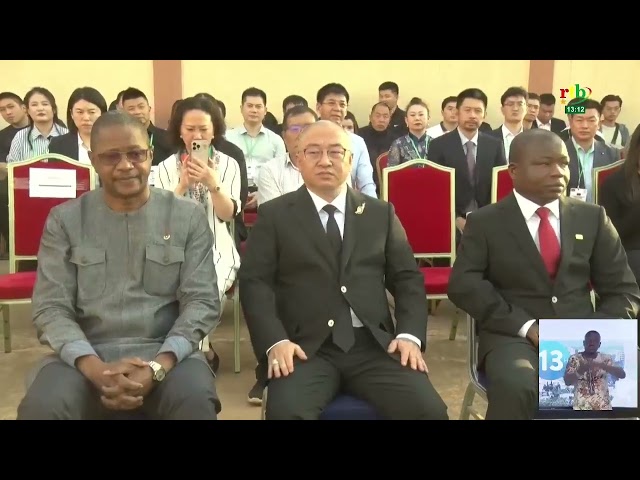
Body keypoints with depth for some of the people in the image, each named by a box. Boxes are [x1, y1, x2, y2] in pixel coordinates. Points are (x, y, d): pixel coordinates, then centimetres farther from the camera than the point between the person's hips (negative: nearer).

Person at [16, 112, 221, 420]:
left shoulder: (188, 216, 5)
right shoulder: (64, 220, 7)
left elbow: (201, 301, -1)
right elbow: (51, 308, 1)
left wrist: (157, 367, -17)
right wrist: (95, 368, -17)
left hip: (166, 352, -1)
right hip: (87, 354, 1)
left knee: (195, 401, -31)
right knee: (40, 406, -28)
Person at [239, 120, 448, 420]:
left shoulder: (381, 213, 15)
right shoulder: (274, 215, 8)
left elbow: (408, 279, 13)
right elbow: (254, 281, 1)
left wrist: (410, 335, -4)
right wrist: (275, 341, -15)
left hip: (373, 345, 2)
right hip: (305, 348, -2)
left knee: (429, 410, -21)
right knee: (285, 411, -31)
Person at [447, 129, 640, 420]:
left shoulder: (593, 217, 13)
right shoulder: (484, 222, 5)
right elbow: (463, 284, -6)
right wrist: (527, 327, -16)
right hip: (514, 335, -2)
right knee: (514, 387, -35)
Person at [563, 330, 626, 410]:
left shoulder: (606, 358, 5)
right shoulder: (575, 359, 1)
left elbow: (622, 374, -9)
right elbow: (567, 381, -8)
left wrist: (601, 365, -25)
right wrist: (580, 370, -27)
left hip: (603, 408, 2)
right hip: (581, 408, -2)